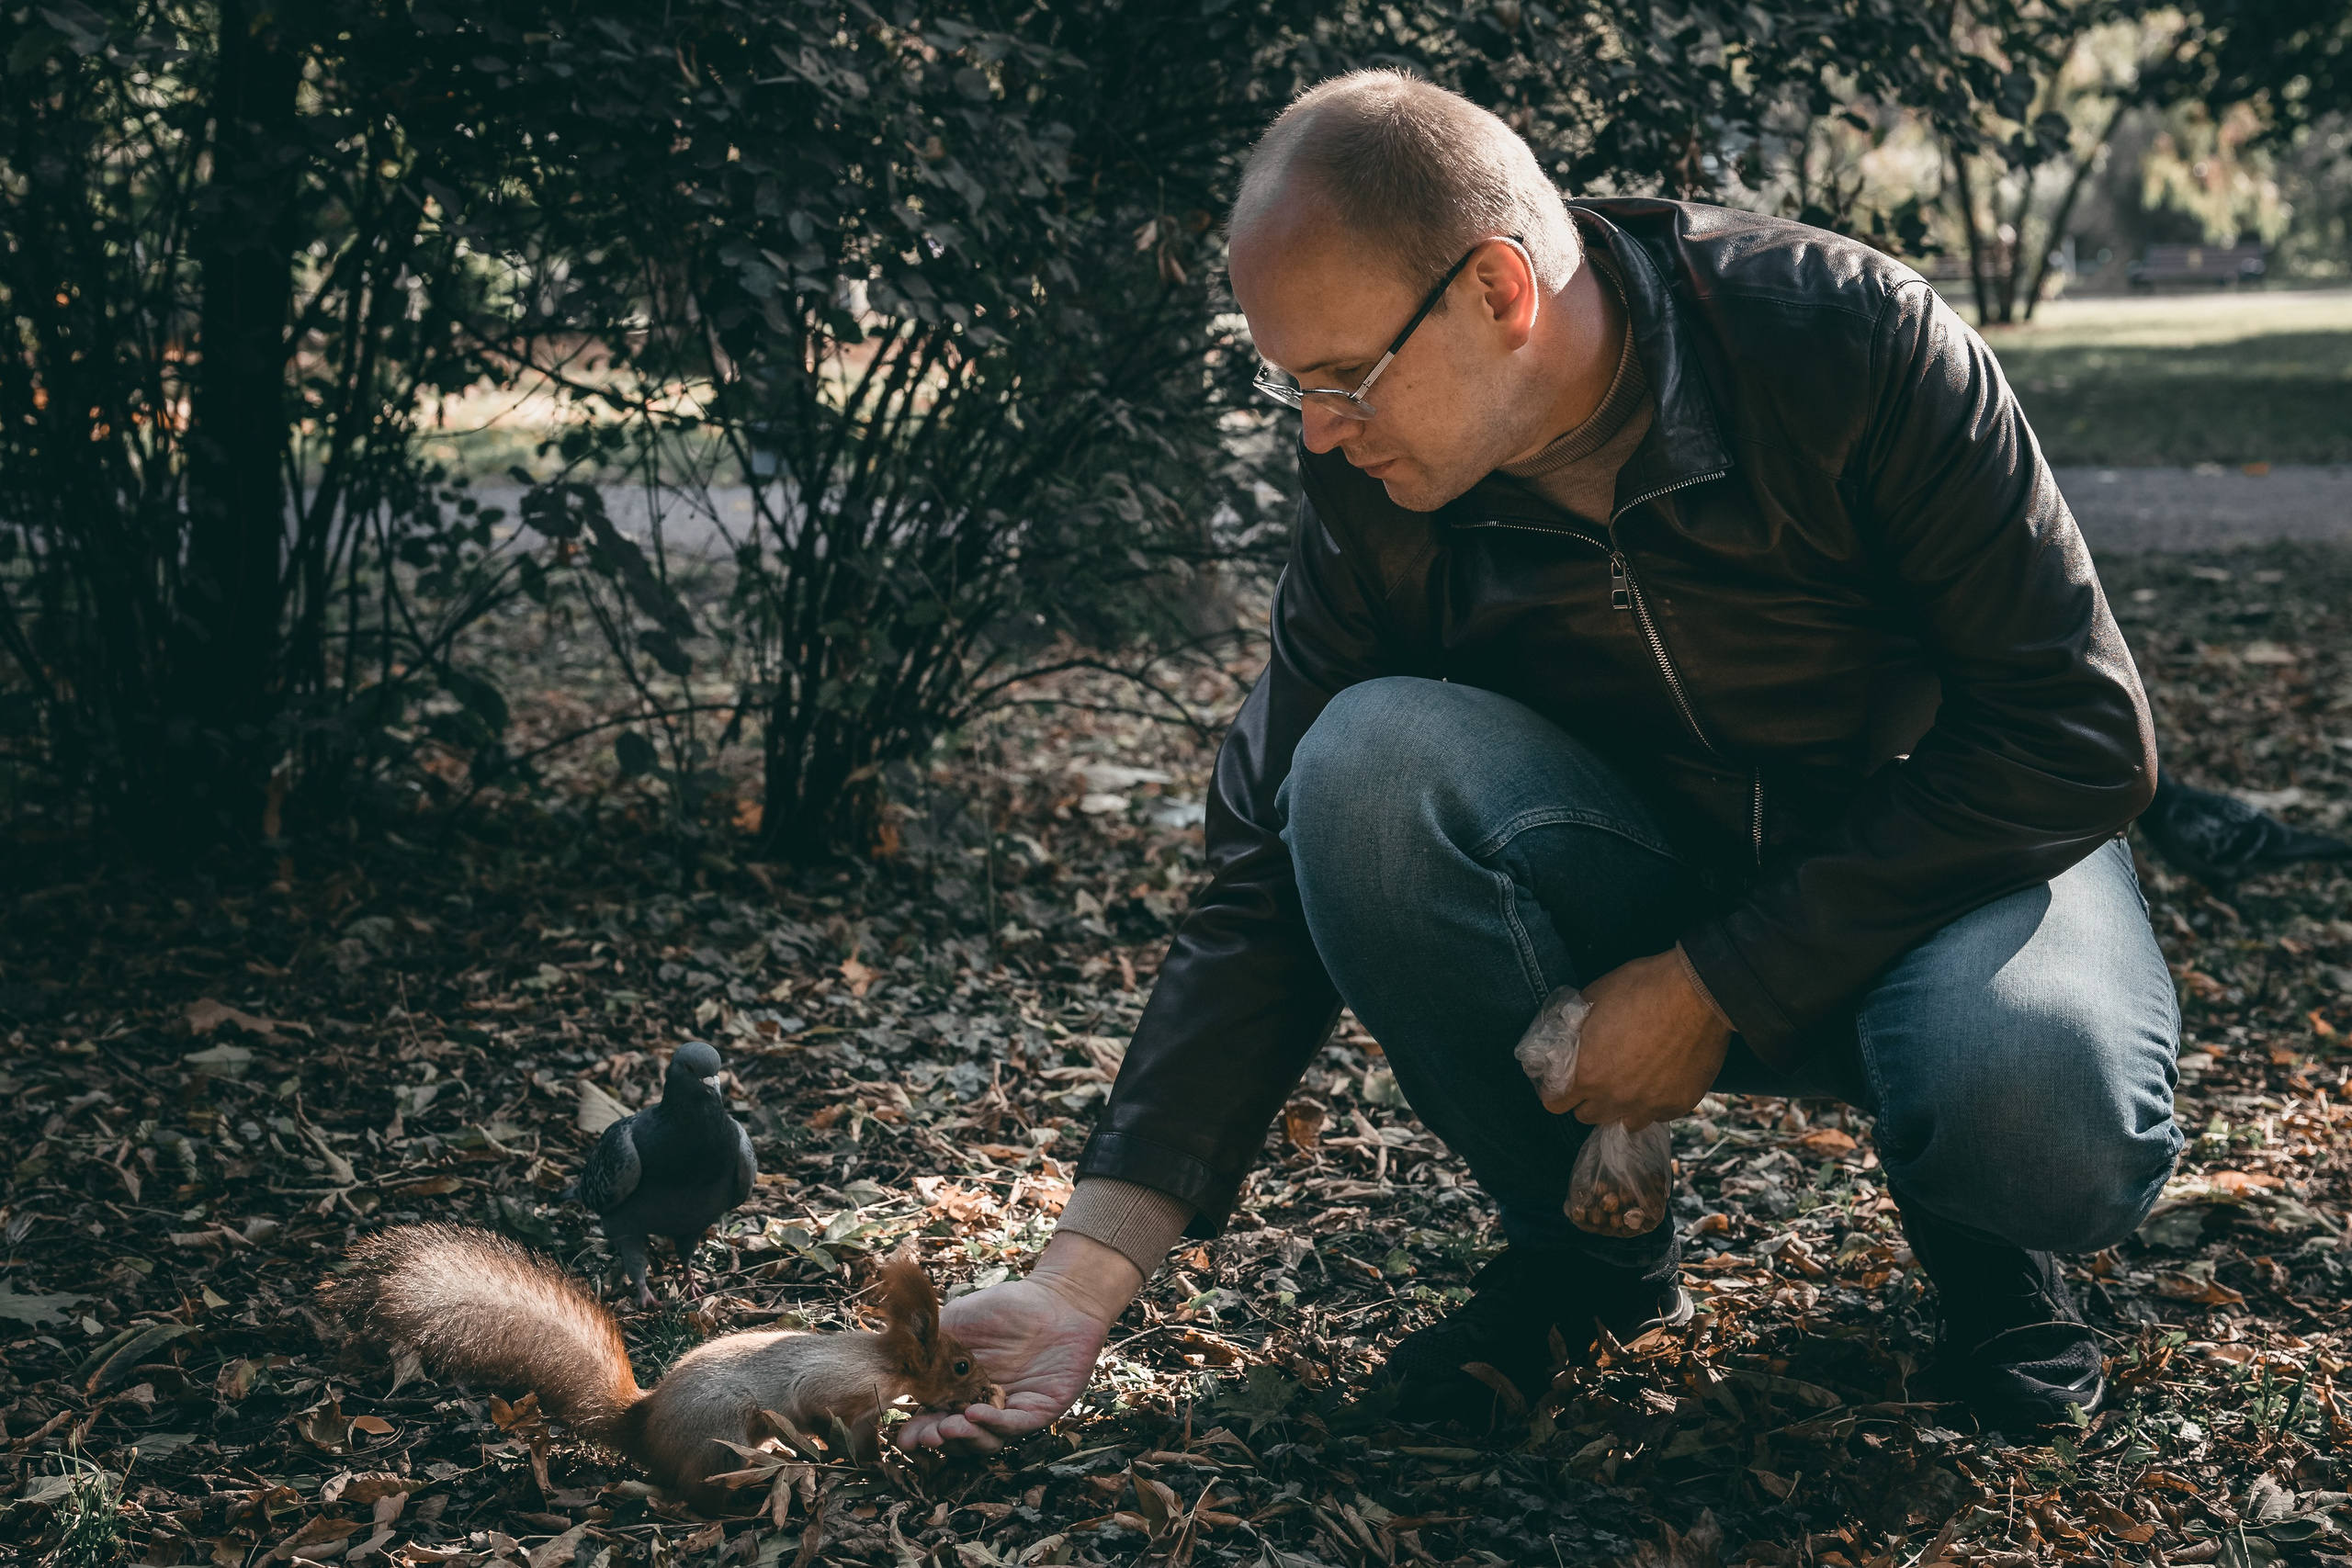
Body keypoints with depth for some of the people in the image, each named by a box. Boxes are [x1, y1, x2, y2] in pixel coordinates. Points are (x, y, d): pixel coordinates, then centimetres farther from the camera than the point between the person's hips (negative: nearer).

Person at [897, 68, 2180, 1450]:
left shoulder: (1852, 340, -24)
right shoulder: (1376, 504, -14)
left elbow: (2077, 737, -22)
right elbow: (1273, 891, -12)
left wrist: (1714, 986, -25)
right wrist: (1088, 1278, -21)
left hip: (1958, 860, -2)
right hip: (1647, 888, 3)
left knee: (2046, 1119, -38)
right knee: (1367, 762, -28)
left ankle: (1980, 1229, 2)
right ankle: (1586, 1237, -5)